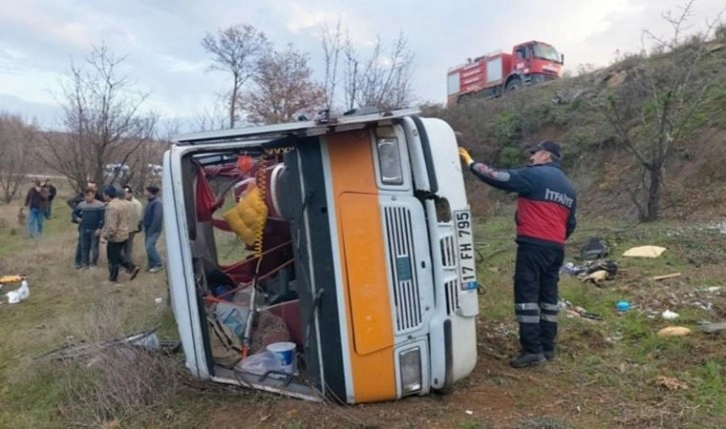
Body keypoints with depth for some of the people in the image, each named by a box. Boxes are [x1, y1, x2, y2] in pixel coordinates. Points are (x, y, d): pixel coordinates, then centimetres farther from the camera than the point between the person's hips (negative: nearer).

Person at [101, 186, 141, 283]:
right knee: (117, 256, 22)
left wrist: (105, 235, -15)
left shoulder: (111, 207, -22)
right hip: (124, 235, 9)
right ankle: (132, 268, 12)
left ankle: (113, 278, 17)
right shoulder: (122, 204, 9)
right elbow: (128, 218, 15)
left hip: (115, 237, -9)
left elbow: (111, 225, -25)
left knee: (113, 258, 6)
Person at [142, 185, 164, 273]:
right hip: (148, 229, 10)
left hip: (154, 230, -10)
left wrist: (151, 230, -22)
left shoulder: (157, 202, -17)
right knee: (148, 246, 11)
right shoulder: (151, 202, 15)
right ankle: (151, 264, 19)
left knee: (150, 246, -13)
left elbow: (157, 218, -23)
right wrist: (146, 229, 12)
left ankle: (157, 265, -3)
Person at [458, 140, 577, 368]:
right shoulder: (568, 187, 20)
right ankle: (547, 347, 19)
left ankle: (533, 350, -4)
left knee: (527, 295, -5)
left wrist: (471, 163, -3)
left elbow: (499, 178, -11)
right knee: (548, 295, 13)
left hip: (533, 244, -8)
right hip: (556, 248, 9)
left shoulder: (535, 175, -5)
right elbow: (570, 223, 22)